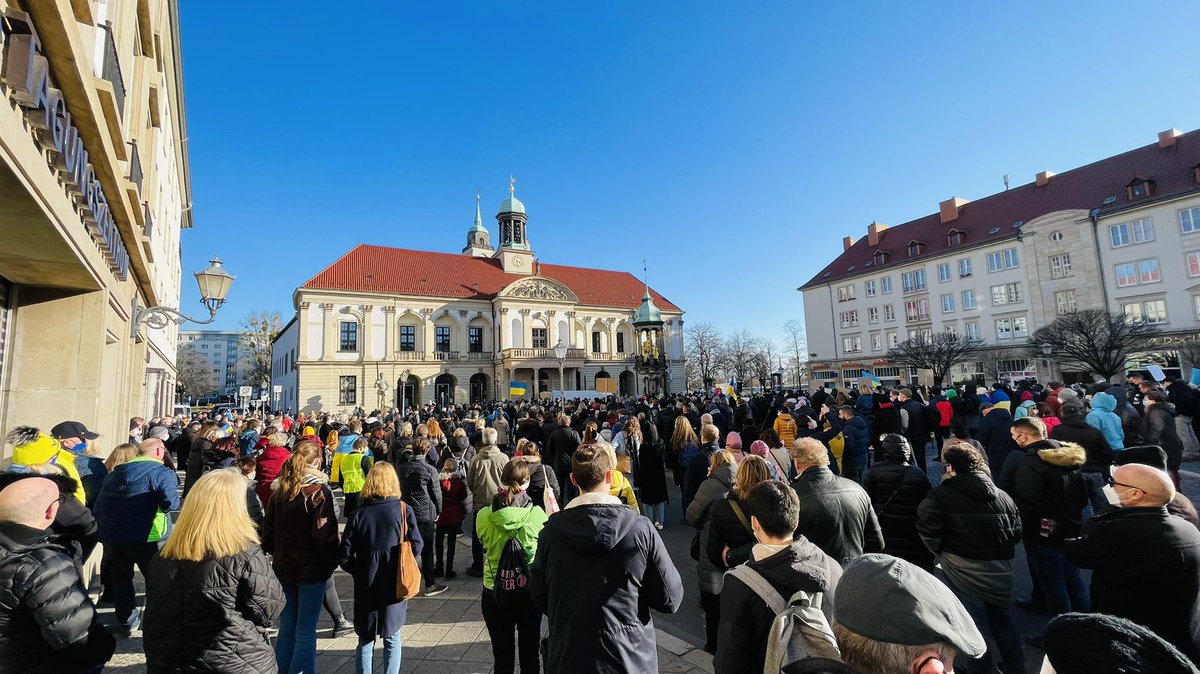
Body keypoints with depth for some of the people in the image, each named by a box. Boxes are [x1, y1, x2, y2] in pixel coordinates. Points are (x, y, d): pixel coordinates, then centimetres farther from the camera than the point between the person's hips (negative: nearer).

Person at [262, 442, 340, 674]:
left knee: (286, 629, 17)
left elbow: (268, 531, 9)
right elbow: (326, 536, -17)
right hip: (311, 569, -6)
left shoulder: (279, 490, 2)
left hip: (284, 568, 6)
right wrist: (331, 563, -4)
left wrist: (278, 555, 19)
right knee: (305, 632, 4)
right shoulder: (319, 491, -16)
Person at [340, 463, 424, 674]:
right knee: (392, 639, 15)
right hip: (395, 585, -1)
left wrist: (360, 572, 11)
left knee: (365, 641, 17)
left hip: (365, 586, 1)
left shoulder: (357, 515, -7)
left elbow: (345, 557, -7)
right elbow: (417, 546, -11)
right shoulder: (404, 510, -10)